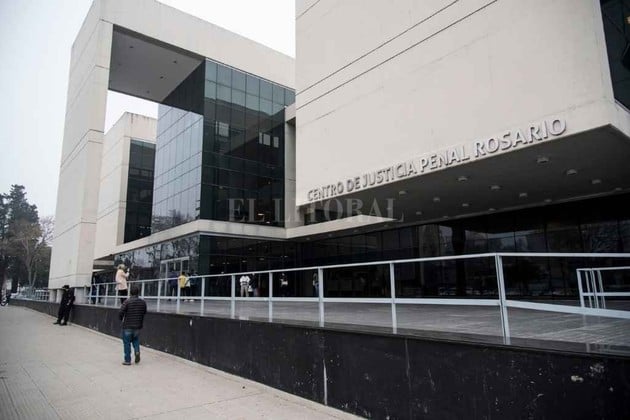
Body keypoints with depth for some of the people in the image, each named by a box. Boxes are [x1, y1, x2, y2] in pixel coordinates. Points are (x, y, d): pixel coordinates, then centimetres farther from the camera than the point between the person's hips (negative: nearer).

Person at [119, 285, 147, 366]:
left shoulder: (127, 302, -14)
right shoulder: (143, 302, -1)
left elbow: (121, 313, -15)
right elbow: (144, 313, 6)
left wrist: (121, 319, 6)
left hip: (127, 326, -3)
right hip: (138, 326, 3)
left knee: (127, 343, 9)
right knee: (136, 340, 23)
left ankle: (127, 360, 13)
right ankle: (137, 351, -3)